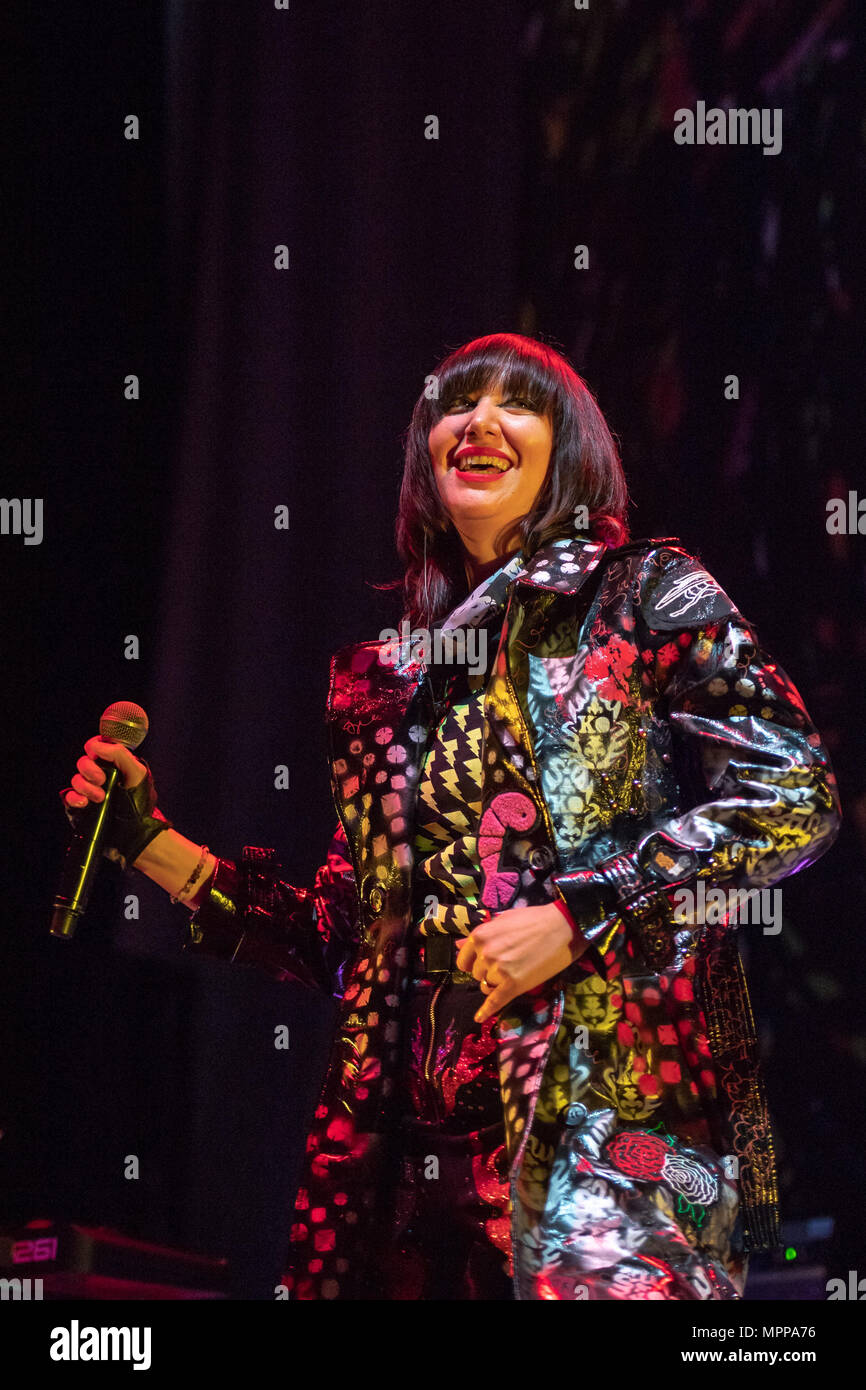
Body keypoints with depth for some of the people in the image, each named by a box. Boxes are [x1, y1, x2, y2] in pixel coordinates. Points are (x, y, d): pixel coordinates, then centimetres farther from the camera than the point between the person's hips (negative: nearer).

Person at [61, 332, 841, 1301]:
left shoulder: (645, 594, 4)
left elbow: (795, 795, -7)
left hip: (616, 1110, -5)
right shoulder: (389, 676, 18)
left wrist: (573, 917, -12)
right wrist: (154, 847, 11)